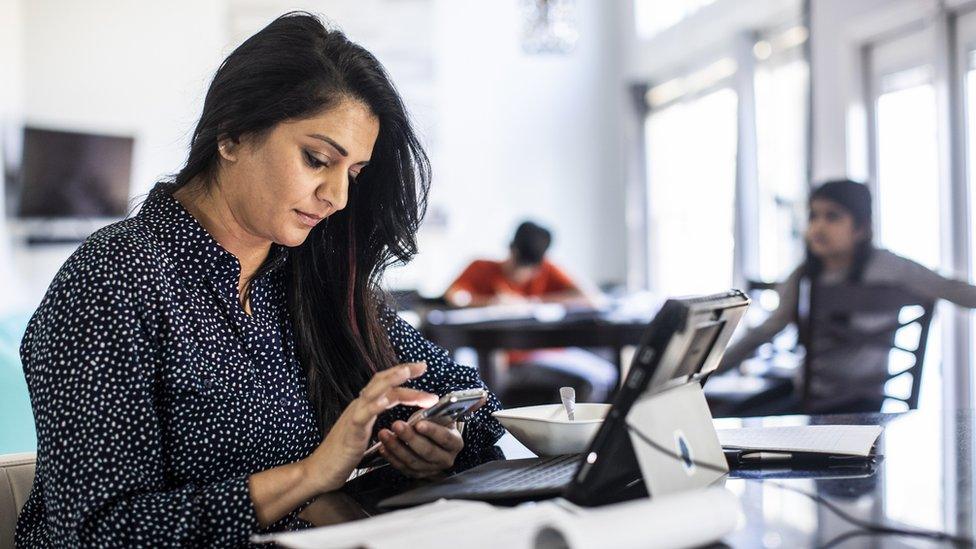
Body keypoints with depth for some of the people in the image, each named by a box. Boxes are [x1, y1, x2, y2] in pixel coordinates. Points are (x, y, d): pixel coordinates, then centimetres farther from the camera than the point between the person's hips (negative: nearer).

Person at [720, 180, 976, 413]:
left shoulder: (883, 266, -6)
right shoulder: (803, 278, 5)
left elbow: (947, 288, -6)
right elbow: (764, 332, 11)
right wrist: (713, 367, 7)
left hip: (861, 402, -4)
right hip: (809, 398, 4)